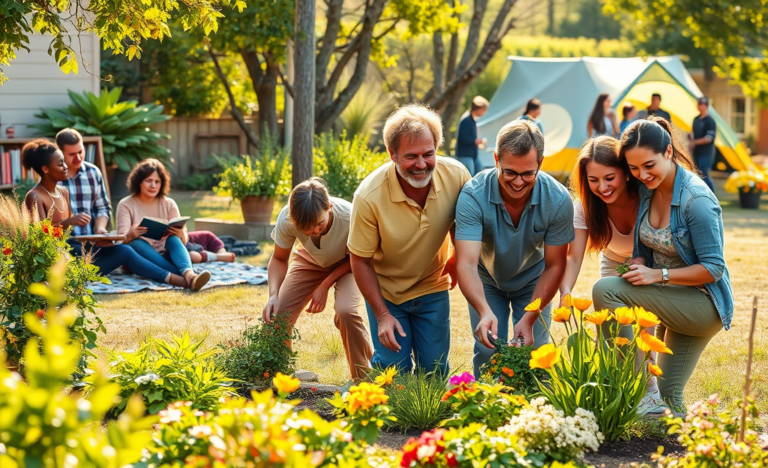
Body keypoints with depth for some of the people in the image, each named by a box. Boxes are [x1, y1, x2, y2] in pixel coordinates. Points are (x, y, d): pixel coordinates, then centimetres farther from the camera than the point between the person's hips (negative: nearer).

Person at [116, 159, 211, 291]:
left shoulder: (168, 204, 9)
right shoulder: (126, 205, 3)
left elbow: (184, 240, 0)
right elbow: (121, 239, -12)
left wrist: (181, 234, -25)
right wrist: (129, 236, -37)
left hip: (165, 257, 2)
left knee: (173, 239, -28)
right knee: (136, 242, -33)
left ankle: (189, 274, -59)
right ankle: (185, 275, -53)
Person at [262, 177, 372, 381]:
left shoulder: (349, 218, -39)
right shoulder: (286, 220, -33)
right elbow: (279, 259, -13)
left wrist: (324, 286, -24)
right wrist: (273, 294, -30)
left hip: (347, 265, -3)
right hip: (310, 262, 3)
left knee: (346, 311, -29)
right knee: (278, 312, -14)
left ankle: (363, 378, -10)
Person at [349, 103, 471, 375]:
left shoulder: (457, 176, -20)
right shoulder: (369, 196, -28)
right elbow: (361, 261, -16)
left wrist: (456, 260, 3)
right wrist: (382, 315, -16)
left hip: (432, 289, 3)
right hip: (385, 292, -2)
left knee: (435, 370, 6)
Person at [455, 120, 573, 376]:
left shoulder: (558, 200, -27)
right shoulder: (473, 196, -32)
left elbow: (554, 266, -16)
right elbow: (467, 263, -39)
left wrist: (529, 319, -26)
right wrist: (484, 312, -56)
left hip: (532, 283, 1)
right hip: (487, 281, -1)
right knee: (487, 352, -6)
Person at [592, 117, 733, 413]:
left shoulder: (696, 199, -22)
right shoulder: (647, 191, 0)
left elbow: (713, 269, -21)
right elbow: (644, 249, 12)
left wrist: (658, 275, -26)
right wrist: (638, 266, -11)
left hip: (704, 305, -8)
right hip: (673, 302, 8)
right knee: (668, 397, 12)